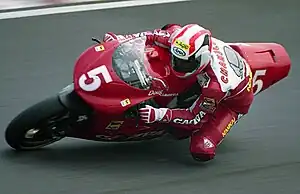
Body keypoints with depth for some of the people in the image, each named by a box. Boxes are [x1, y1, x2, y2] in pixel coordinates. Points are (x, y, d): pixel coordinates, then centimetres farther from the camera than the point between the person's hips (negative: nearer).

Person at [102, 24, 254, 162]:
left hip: (232, 101, -7)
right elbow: (158, 36, -12)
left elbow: (195, 118, -33)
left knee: (202, 151, -26)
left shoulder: (217, 85, -46)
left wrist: (158, 114, -46)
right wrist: (122, 39, -18)